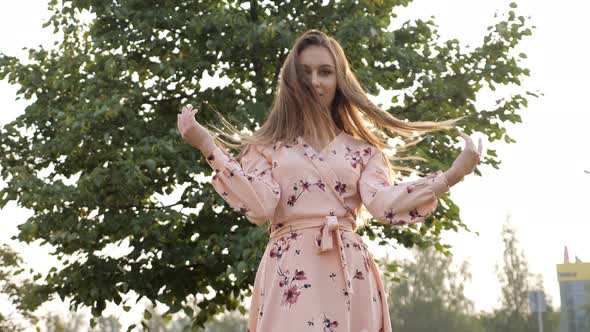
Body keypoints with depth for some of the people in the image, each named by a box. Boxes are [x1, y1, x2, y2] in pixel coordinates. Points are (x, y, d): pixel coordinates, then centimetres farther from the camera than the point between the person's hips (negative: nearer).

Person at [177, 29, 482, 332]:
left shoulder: (361, 149, 13)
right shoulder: (267, 145, 10)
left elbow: (384, 205, -3)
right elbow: (260, 207, -7)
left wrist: (452, 175, -8)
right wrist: (208, 146, -11)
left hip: (348, 273, 2)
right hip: (290, 272, -1)